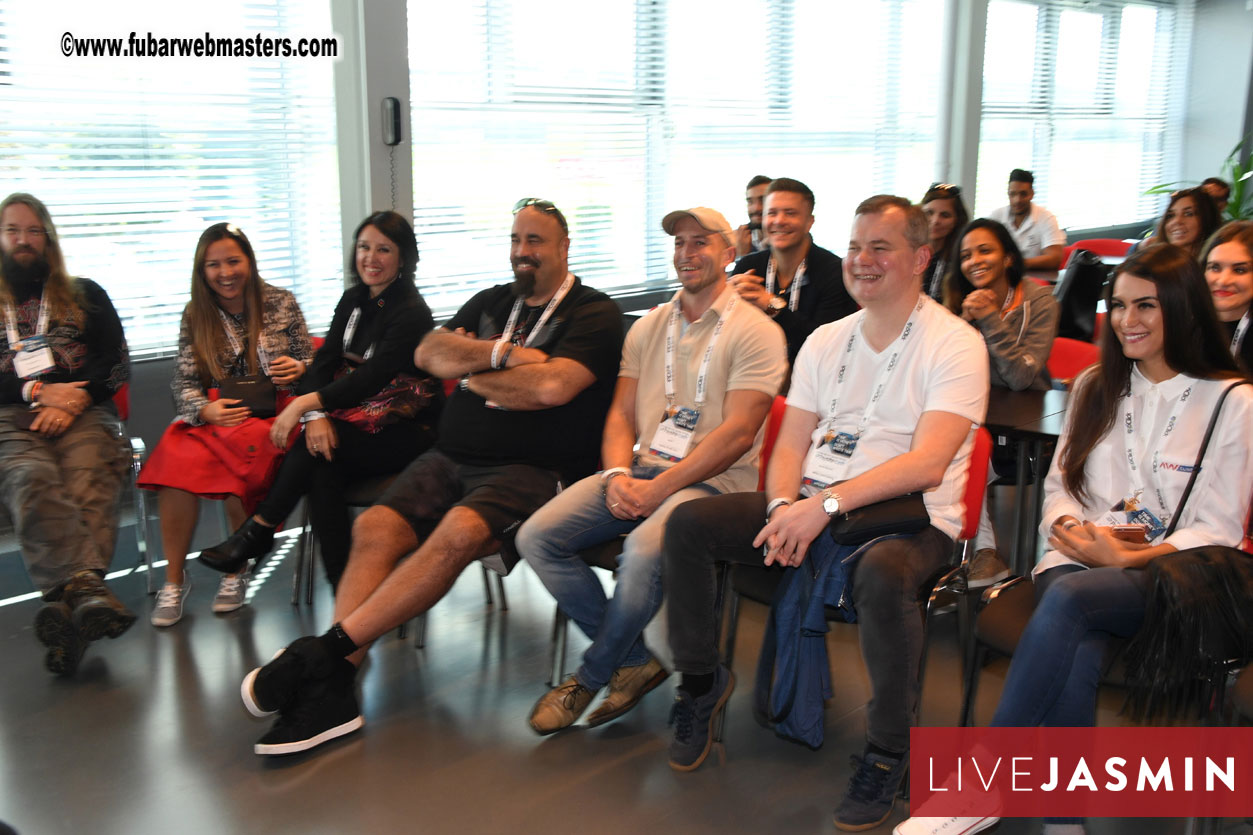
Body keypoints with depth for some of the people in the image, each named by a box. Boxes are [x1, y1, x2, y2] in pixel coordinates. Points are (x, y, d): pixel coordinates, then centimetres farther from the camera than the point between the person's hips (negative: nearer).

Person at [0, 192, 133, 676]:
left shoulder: (86, 295, 25)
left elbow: (118, 364, 13)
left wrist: (73, 400, -5)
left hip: (83, 412, 0)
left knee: (88, 480, -35)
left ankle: (69, 602, -55)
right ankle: (87, 592, -58)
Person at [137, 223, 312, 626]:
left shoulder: (280, 303, 7)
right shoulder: (195, 316, 9)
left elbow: (309, 362, 11)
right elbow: (184, 382, 4)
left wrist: (299, 368, -14)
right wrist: (206, 410, -18)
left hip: (272, 414, -1)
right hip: (213, 416, 2)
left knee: (246, 448, -35)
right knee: (178, 456, -31)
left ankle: (236, 571, -14)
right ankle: (174, 578, -15)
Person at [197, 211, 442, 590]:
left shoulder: (412, 313, -13)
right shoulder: (353, 301, 10)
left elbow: (372, 377, -25)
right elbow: (324, 360, 0)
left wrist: (304, 403, -32)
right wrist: (316, 414, -19)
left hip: (402, 432, -6)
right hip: (356, 419, 6)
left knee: (316, 450, -30)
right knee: (322, 471, -27)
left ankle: (257, 532, -14)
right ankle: (343, 589, -26)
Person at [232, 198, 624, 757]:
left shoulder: (594, 313, 2)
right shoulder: (491, 302, 23)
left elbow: (553, 386, -16)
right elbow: (429, 354, 8)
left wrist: (471, 370, -1)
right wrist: (503, 353, -6)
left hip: (532, 470, -6)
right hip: (452, 459, 6)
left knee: (459, 532, -34)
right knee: (375, 526, -20)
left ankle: (326, 650, -32)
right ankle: (332, 689, -26)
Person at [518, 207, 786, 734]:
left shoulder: (755, 332, -2)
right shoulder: (649, 327, 18)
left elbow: (737, 433, -12)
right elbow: (621, 413, 14)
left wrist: (658, 488, -18)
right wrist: (618, 474, -7)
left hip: (712, 480, -6)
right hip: (639, 469, 6)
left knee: (644, 549, -36)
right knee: (537, 536, -14)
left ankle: (591, 676, -8)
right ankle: (634, 661, -2)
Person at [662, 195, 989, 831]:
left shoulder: (954, 344, -5)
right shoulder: (825, 341, 14)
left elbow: (928, 464, -18)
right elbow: (790, 444, 11)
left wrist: (826, 503, -25)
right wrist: (784, 507, -11)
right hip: (812, 505, 6)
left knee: (882, 576, -40)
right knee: (687, 524, -12)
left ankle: (889, 746, -13)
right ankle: (702, 681, 9)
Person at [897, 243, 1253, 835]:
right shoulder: (1095, 387, 18)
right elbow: (1059, 486, 18)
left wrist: (1130, 557, -15)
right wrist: (1075, 531, -5)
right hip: (1080, 561, 3)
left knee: (1067, 599, -37)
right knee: (1077, 654, -34)